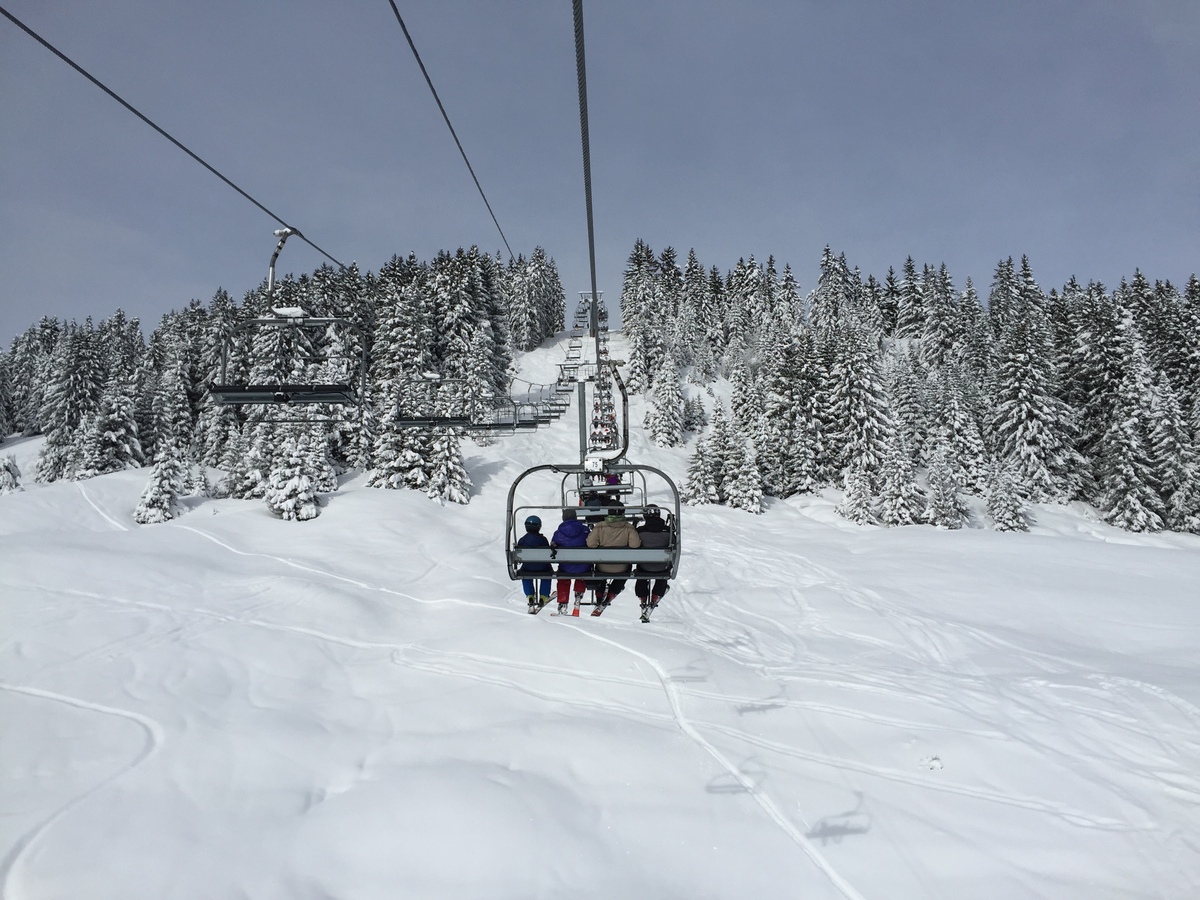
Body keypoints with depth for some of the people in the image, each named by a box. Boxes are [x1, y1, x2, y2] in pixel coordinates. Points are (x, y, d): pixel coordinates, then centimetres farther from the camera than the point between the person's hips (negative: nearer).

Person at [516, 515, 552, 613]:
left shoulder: (522, 540, -5)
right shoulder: (543, 539, -8)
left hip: (527, 568, 0)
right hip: (543, 568, 0)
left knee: (524, 576, 33)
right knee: (547, 575, 32)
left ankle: (530, 596, 20)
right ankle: (543, 597, 26)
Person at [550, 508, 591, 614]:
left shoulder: (558, 533, -7)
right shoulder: (585, 530, -7)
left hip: (565, 569, 0)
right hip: (583, 569, 0)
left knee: (563, 581, 30)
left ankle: (562, 604, 23)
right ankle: (578, 594, 36)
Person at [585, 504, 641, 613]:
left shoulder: (600, 526, -10)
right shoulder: (629, 528, -11)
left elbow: (590, 543, -18)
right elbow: (635, 544, -21)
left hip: (602, 568, 1)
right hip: (621, 569, -1)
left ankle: (599, 600, 33)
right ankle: (608, 598, 22)